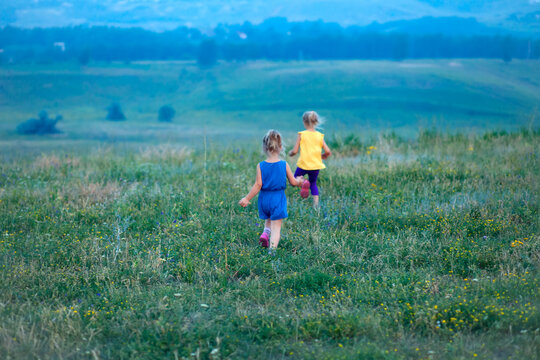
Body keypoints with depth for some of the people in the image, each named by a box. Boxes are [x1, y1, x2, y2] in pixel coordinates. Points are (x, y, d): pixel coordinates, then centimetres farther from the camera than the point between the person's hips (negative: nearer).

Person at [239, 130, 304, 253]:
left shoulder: (261, 166, -8)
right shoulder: (284, 165, -7)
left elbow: (258, 185, -11)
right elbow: (293, 182, -1)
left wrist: (247, 199, -5)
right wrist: (299, 181, 22)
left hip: (264, 199, 1)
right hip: (278, 199, -1)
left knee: (268, 220, 27)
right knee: (276, 227, 2)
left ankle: (265, 233, 1)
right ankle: (272, 250, -10)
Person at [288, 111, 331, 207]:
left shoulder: (301, 134, -6)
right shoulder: (320, 136, 1)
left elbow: (294, 151, -9)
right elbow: (328, 152, -3)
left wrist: (290, 153, 14)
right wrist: (322, 156, 18)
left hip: (303, 164, -3)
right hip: (316, 165, 3)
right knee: (313, 183, 22)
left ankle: (301, 182, -15)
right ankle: (316, 203, 8)